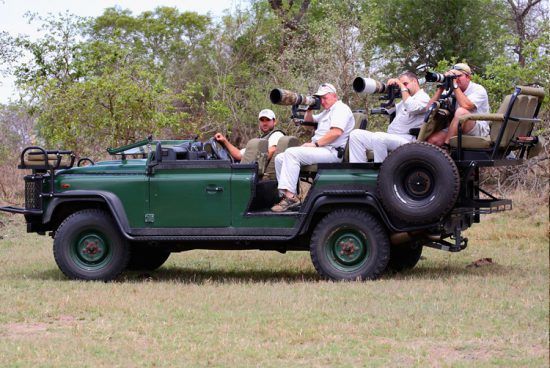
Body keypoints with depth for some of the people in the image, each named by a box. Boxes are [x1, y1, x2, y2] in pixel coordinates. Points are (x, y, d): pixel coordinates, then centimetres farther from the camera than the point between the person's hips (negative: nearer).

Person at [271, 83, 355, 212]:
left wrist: (316, 144, -19)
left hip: (331, 152, -11)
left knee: (291, 153, -28)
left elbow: (336, 132, -19)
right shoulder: (326, 112, 30)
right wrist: (309, 109, 20)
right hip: (320, 150, 11)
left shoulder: (341, 108, -3)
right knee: (280, 158, 0)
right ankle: (287, 196, -14)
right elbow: (307, 121, 42)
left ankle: (290, 196, -34)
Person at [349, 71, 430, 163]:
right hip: (390, 138, 10)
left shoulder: (423, 97, 0)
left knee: (379, 137, -38)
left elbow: (412, 109, -22)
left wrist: (403, 87, -12)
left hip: (405, 140, -10)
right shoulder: (406, 99, 29)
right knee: (356, 134, -1)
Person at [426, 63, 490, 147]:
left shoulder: (478, 89, -3)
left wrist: (455, 85, -18)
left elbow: (466, 106, -25)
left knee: (461, 112, -34)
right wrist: (441, 88, -4)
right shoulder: (451, 92, 12)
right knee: (432, 140, -19)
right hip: (457, 130, 5)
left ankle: (446, 145, -29)